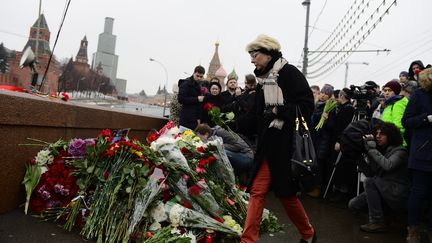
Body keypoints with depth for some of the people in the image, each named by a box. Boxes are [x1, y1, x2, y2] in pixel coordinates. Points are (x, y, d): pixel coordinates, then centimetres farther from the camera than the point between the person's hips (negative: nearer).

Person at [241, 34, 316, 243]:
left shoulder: (289, 73, -8)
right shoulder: (262, 81, 13)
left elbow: (307, 105, -13)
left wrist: (279, 111, -18)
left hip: (288, 144, -6)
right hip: (268, 145, 6)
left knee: (286, 194, 6)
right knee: (257, 191, 0)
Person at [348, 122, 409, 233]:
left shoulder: (400, 151, -12)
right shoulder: (380, 150, 8)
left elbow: (388, 166, -32)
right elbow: (372, 170, -1)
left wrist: (372, 149, -24)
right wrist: (369, 150, -10)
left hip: (399, 195, -7)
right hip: (383, 192, 7)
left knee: (369, 181, -27)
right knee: (353, 205, -5)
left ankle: (377, 222, -22)